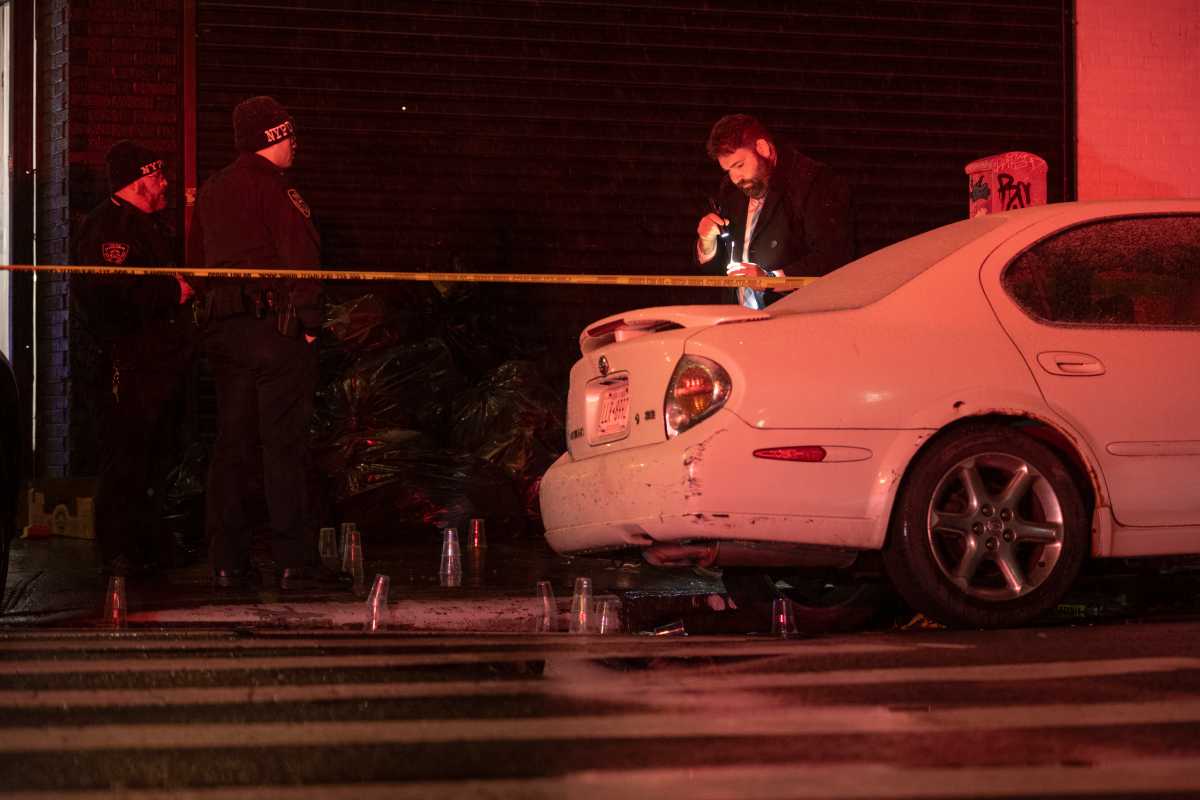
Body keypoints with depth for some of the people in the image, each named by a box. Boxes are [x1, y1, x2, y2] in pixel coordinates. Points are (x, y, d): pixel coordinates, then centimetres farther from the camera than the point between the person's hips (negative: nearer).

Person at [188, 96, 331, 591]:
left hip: (223, 328, 7)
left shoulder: (211, 192, 16)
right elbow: (300, 257, -16)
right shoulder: (274, 188, -8)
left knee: (232, 444, 9)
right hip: (275, 326, -7)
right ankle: (294, 563, -6)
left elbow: (196, 261, 19)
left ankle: (228, 563, 10)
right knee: (284, 444, -6)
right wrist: (309, 322, -12)